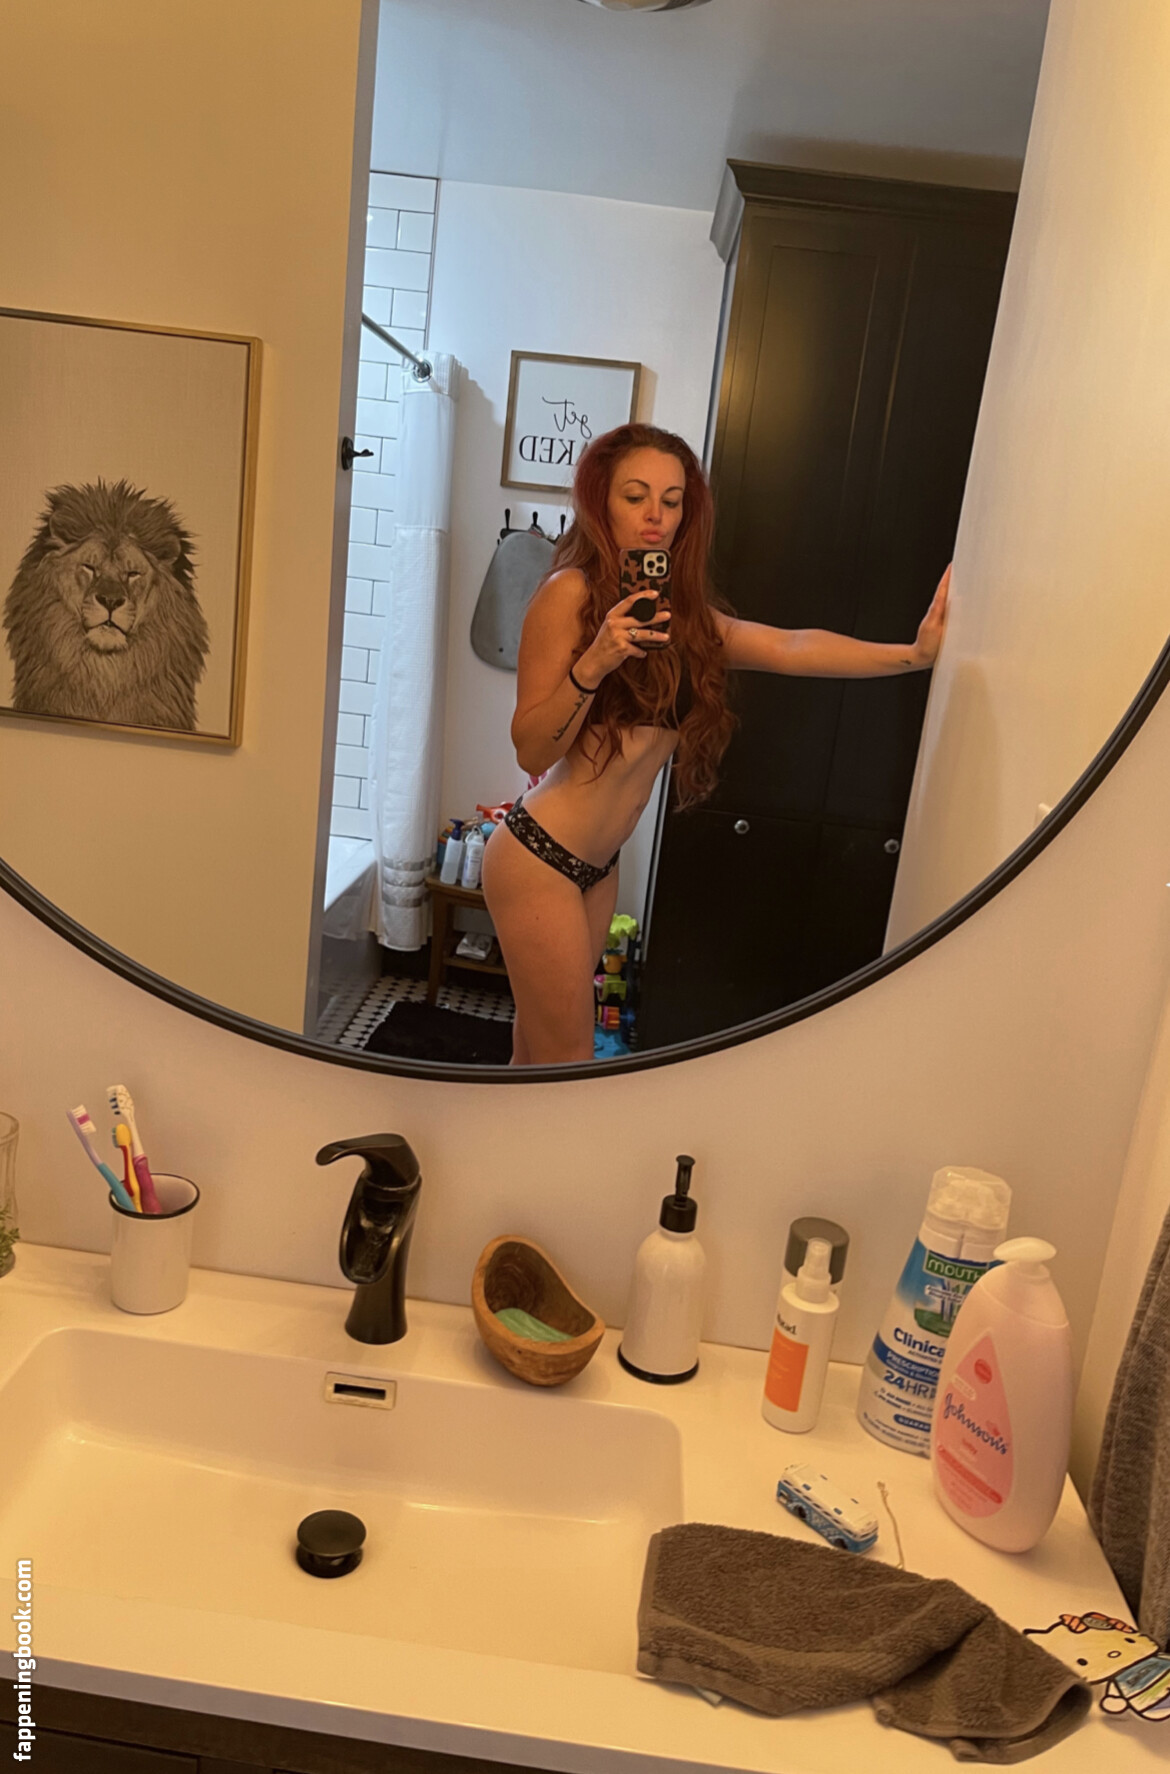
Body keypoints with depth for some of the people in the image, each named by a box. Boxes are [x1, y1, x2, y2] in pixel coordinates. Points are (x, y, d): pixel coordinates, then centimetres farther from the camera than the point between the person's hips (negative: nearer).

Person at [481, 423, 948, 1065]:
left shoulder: (682, 612, 8)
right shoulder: (572, 591, -11)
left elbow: (790, 646, -4)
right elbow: (531, 750, -15)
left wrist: (913, 653, -12)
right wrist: (594, 663, -28)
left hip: (598, 866, 6)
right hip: (539, 860, -6)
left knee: (538, 1047, 18)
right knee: (566, 1060, 4)